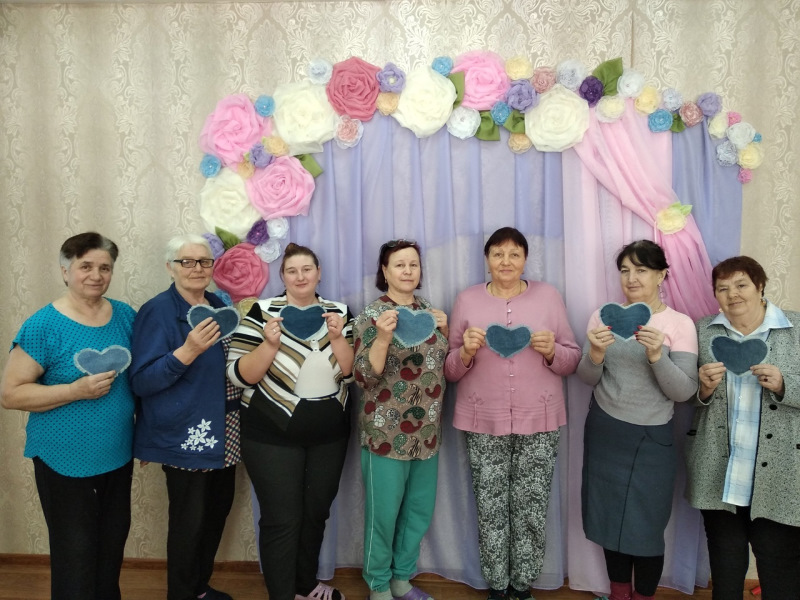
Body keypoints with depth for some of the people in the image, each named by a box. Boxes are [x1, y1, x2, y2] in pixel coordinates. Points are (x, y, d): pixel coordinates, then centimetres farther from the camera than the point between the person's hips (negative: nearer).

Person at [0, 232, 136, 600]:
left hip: (118, 457, 5)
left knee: (113, 548, 20)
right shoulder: (43, 326, -14)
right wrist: (77, 390, -25)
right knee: (75, 555, 7)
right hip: (65, 462, -5)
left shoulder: (126, 316, 1)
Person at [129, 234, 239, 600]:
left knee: (218, 507, 17)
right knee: (189, 520, 0)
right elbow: (141, 381, -20)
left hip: (223, 432, 8)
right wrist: (188, 351, -30)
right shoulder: (157, 312, -12)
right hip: (185, 436, -7)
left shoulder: (220, 306, 9)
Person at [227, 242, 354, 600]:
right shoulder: (262, 312, -8)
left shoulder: (340, 313, 2)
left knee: (316, 512, 17)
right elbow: (240, 375, -11)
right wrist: (270, 344, -26)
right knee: (282, 519, 1)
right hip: (274, 435, -4)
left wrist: (336, 337, -19)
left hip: (329, 433, 4)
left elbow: (352, 372, -3)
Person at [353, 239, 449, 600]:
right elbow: (364, 378, -15)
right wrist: (383, 338, -29)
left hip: (427, 432, 6)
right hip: (386, 433, -5)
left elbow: (446, 367, 13)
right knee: (383, 513, 7)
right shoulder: (371, 316, -9)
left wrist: (444, 332, -3)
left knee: (420, 510, 15)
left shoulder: (430, 311, 7)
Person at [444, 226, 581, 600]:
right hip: (483, 423, 0)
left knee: (532, 510, 6)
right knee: (490, 509, 6)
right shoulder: (467, 300, 4)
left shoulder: (549, 296, 4)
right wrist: (466, 351, -16)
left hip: (539, 422, 0)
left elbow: (572, 361, 6)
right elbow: (450, 370, 5)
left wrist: (552, 350, -14)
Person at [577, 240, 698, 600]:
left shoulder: (680, 324, -7)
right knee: (611, 517, 14)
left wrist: (657, 355, -28)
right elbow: (588, 380, -3)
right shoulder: (603, 316, 0)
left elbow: (684, 392, -12)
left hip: (651, 438, -2)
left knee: (646, 525, 4)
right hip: (604, 433, 3)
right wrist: (595, 355, -24)